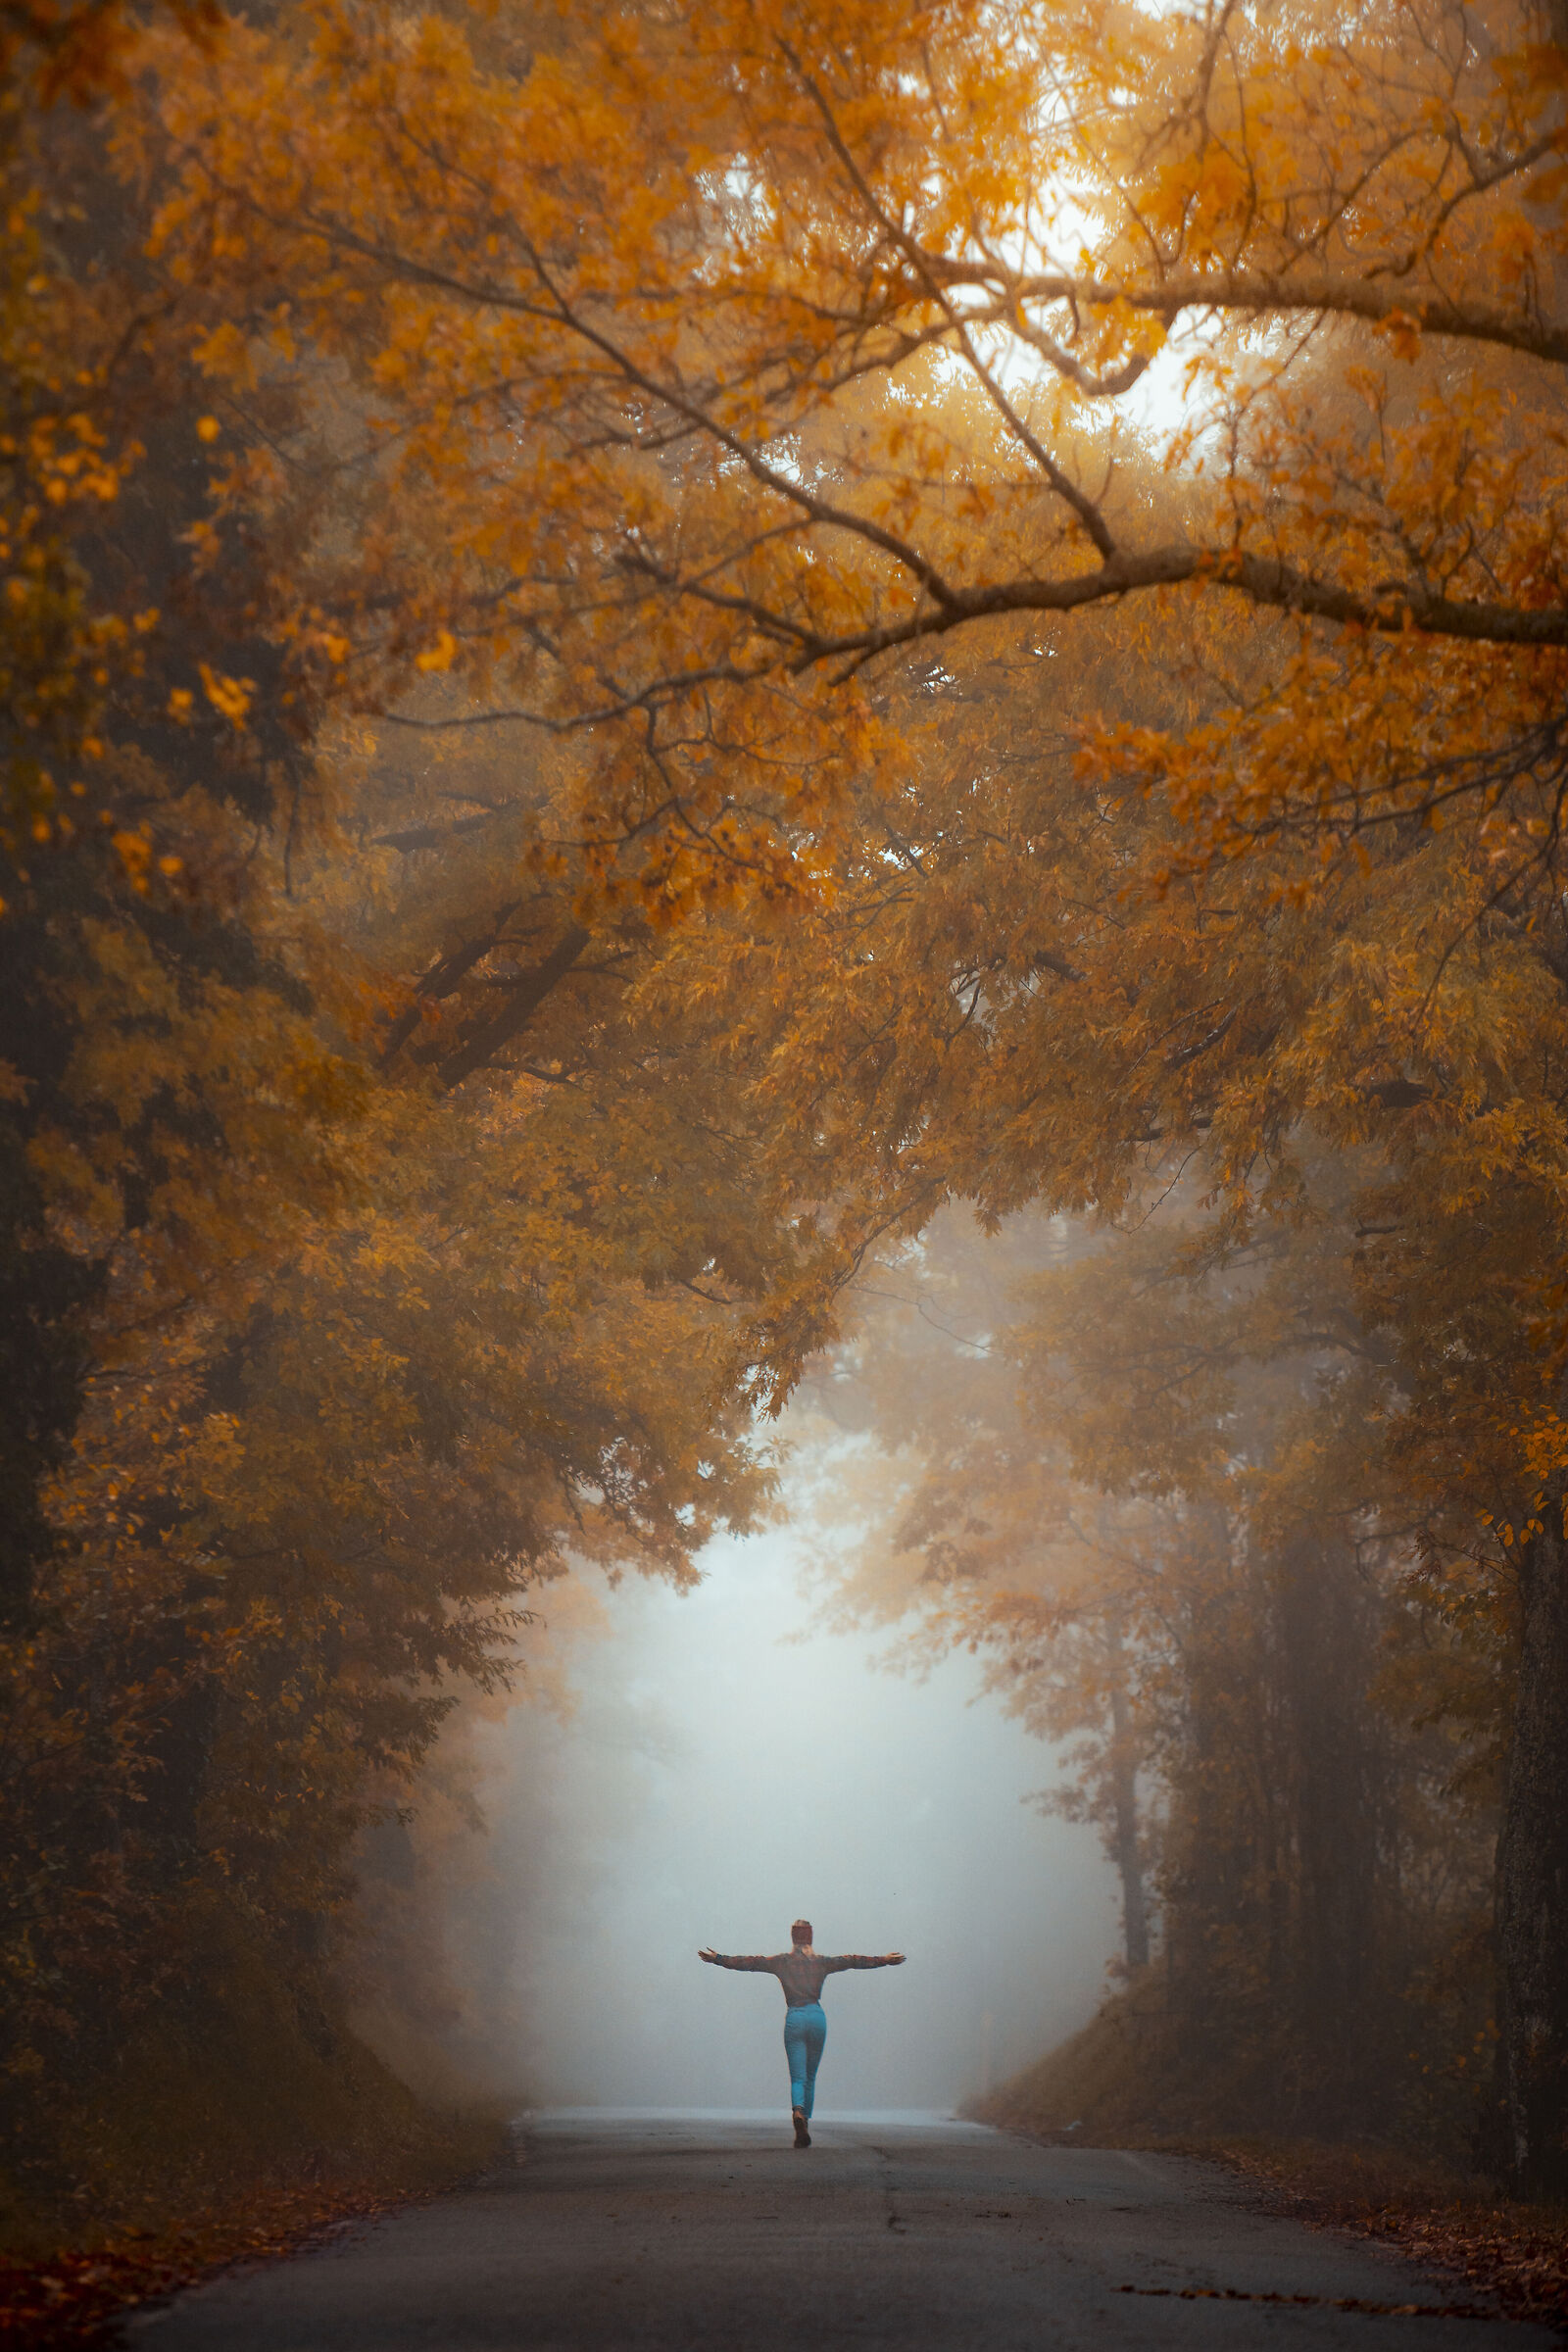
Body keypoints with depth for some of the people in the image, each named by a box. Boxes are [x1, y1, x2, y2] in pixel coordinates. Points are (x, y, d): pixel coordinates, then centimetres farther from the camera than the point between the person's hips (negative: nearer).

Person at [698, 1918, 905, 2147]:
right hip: (817, 2017, 1)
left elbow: (749, 1962, 3)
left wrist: (718, 1958, 7)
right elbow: (852, 1961, 8)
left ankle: (798, 2111, -34)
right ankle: (804, 2128, 18)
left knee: (798, 2077, -4)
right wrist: (884, 1960, 13)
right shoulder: (821, 1962, 7)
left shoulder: (781, 1962, 5)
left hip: (794, 2019, -1)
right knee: (810, 2077, 14)